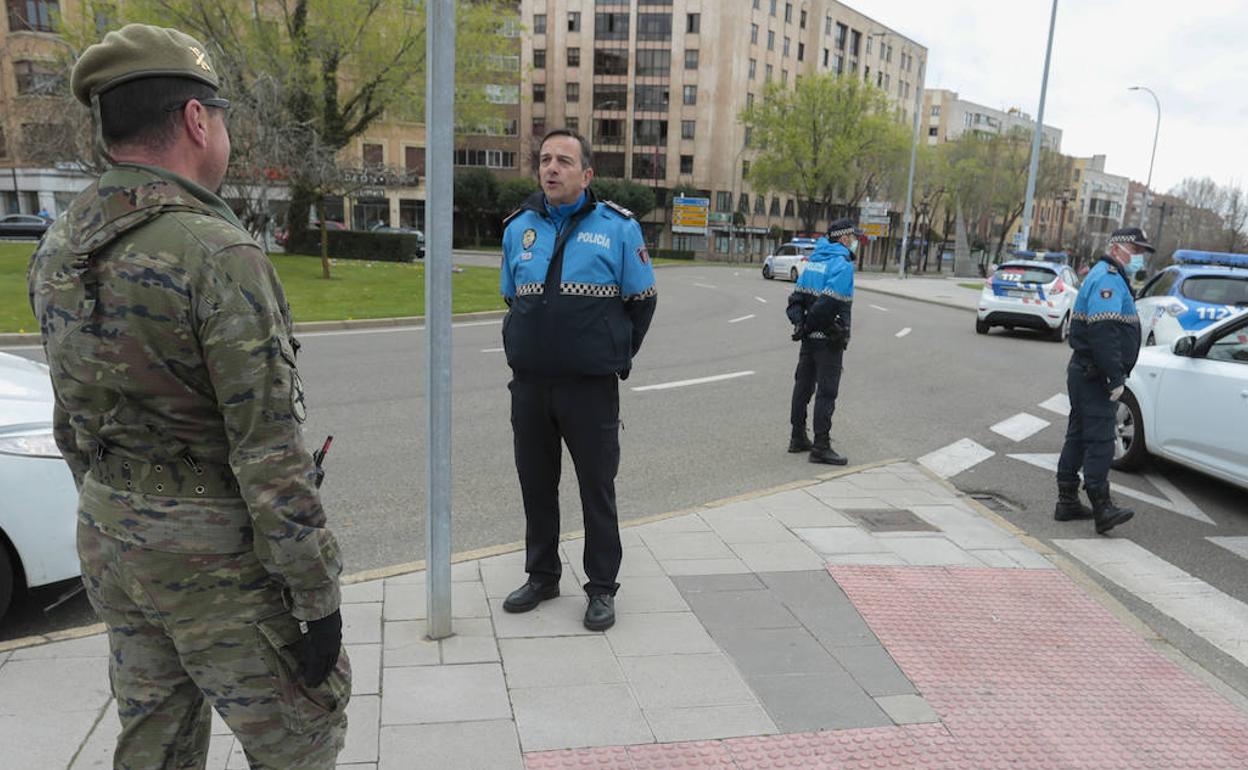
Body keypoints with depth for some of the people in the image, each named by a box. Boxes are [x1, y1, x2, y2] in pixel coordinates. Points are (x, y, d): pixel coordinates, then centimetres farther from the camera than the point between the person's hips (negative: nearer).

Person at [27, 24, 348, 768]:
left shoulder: (58, 252, 3)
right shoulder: (218, 255, -23)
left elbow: (70, 422, 12)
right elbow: (269, 455, -24)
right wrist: (317, 596, -16)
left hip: (108, 540, 8)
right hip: (214, 555, -8)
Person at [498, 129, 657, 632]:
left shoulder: (618, 226, -4)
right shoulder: (518, 227, 8)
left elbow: (642, 301, 2)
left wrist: (615, 357, 5)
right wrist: (521, 351, 13)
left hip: (591, 387, -4)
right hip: (529, 385, 4)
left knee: (597, 489, 6)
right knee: (536, 485, 14)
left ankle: (602, 587, 21)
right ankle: (542, 576, 32)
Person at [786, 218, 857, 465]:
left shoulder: (813, 261, 11)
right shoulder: (843, 265, -15)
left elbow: (796, 297, 6)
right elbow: (827, 303, -23)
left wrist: (799, 322, -4)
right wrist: (808, 326, -11)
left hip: (810, 338, 8)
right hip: (829, 340, -8)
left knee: (803, 387, 14)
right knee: (826, 392, -2)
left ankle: (798, 438, 24)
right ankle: (821, 447, 1)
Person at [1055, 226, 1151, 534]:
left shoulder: (1110, 277, 22)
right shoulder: (1108, 278, -13)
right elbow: (1104, 333, -24)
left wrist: (1115, 375, 22)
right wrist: (1116, 378, -25)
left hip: (1085, 373, 11)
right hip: (1095, 376, -11)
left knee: (1079, 436, 12)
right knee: (1100, 439, -12)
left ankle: (1067, 502, 17)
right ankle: (1102, 508, -12)